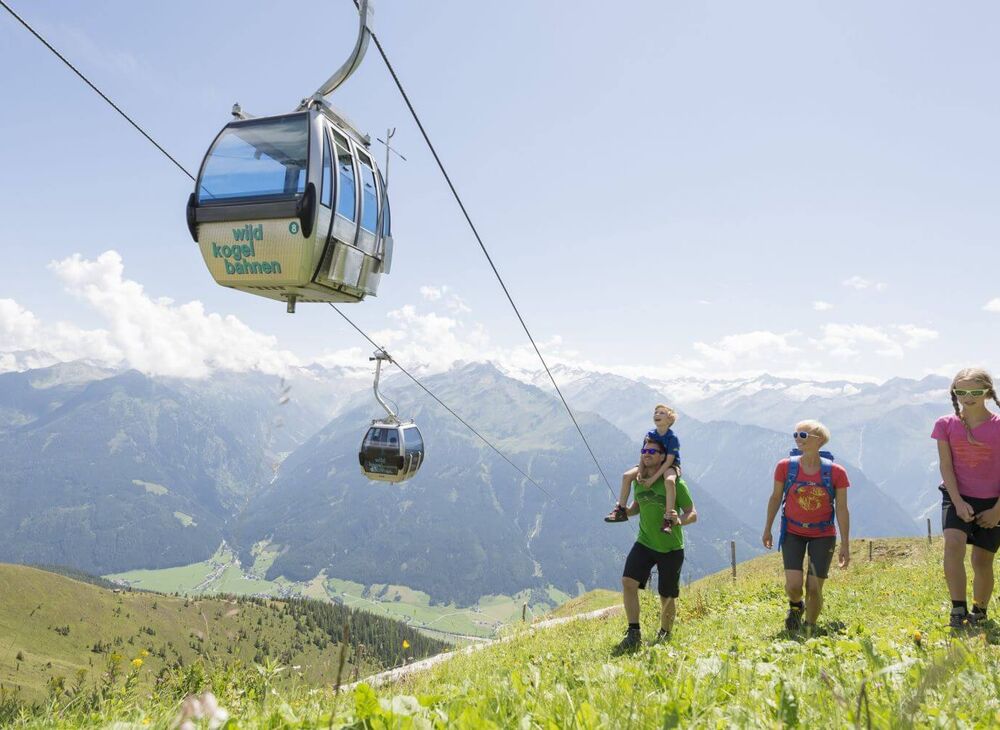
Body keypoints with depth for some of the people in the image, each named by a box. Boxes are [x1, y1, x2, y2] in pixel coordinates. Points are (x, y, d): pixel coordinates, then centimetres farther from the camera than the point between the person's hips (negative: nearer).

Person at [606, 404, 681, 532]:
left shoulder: (672, 437, -20)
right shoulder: (650, 434, -5)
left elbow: (669, 461, -24)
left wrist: (653, 478, -29)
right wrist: (640, 473, -21)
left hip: (670, 466, -6)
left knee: (669, 481, -41)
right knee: (626, 476, -9)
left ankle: (668, 519, -37)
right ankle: (621, 510, 0)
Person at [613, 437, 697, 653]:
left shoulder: (674, 483, -14)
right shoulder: (639, 480, 1)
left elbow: (693, 514, -9)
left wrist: (680, 520, -32)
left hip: (670, 548, -3)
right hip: (644, 543, 3)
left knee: (666, 596, 9)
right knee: (628, 581, -18)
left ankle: (664, 634, 36)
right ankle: (634, 635, -10)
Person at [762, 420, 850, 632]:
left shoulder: (836, 472, -12)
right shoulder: (785, 467, -9)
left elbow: (841, 509, -7)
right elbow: (775, 497, 4)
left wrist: (845, 544, -6)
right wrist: (767, 529, 9)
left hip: (823, 535, 0)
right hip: (793, 533, 1)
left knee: (814, 589, -2)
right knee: (793, 586, -11)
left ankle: (810, 629, 24)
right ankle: (795, 606, 26)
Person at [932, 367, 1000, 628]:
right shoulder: (946, 425, -2)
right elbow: (946, 467, -5)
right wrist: (958, 502, -13)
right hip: (957, 498, 0)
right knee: (953, 543, -25)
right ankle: (958, 611, -22)